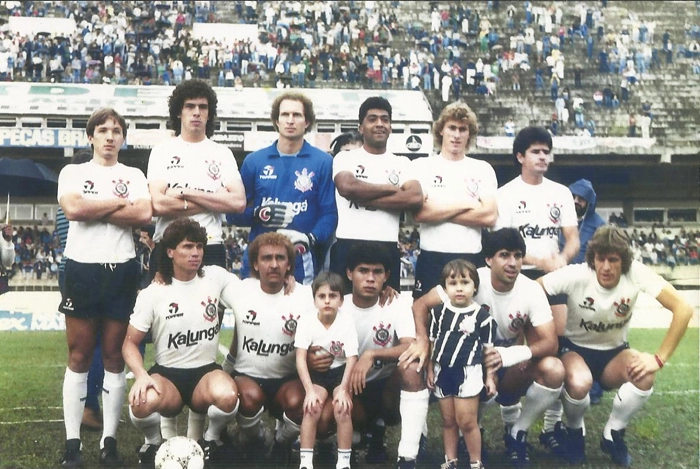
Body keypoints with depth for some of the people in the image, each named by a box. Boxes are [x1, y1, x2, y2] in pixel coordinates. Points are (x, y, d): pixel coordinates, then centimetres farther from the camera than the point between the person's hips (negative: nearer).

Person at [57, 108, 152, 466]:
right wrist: (119, 202, -6)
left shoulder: (134, 175, 12)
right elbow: (72, 208, -12)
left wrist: (92, 209, -8)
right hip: (82, 268, -1)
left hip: (121, 270, 1)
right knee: (79, 357, 1)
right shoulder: (73, 172, 9)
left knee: (114, 357, 4)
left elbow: (144, 215, -7)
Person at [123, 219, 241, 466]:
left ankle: (211, 439, 0)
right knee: (141, 402, -35)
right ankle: (153, 442, 2)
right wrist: (141, 375, -19)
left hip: (206, 370, 0)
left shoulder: (216, 277, 0)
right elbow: (130, 343, -1)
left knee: (227, 396, -36)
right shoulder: (152, 294, -1)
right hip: (166, 373, 0)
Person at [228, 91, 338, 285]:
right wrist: (258, 214, -12)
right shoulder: (254, 161, 9)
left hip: (302, 263, -1)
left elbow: (329, 213, -2)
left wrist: (311, 238, -20)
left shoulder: (322, 162, 3)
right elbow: (234, 212, 8)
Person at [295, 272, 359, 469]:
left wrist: (343, 389, -26)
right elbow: (300, 358, -17)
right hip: (316, 373, 0)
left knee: (343, 410, -22)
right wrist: (310, 390, -26)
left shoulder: (347, 322, -15)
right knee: (312, 409, -23)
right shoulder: (306, 321, -14)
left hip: (340, 372, 0)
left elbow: (352, 359, -16)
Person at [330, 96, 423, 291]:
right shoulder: (345, 158, 8)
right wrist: (392, 189, -4)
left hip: (387, 249, 2)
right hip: (348, 246, -2)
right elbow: (347, 187, -14)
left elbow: (415, 198, -5)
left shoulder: (401, 163, 13)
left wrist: (363, 197, -8)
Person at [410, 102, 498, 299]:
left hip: (471, 259, 1)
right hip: (431, 258, -1)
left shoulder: (483, 169, 10)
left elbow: (490, 216, -4)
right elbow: (419, 213, -8)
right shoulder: (421, 166, 6)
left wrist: (438, 211, -5)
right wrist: (466, 203, -4)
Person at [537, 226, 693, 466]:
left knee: (645, 374, -31)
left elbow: (683, 309, -26)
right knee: (579, 382, -36)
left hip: (613, 353, 2)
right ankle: (574, 433, 0)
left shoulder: (636, 273, -23)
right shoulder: (576, 275, -26)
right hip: (574, 349, -2)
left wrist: (659, 358, -29)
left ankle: (613, 434, -3)